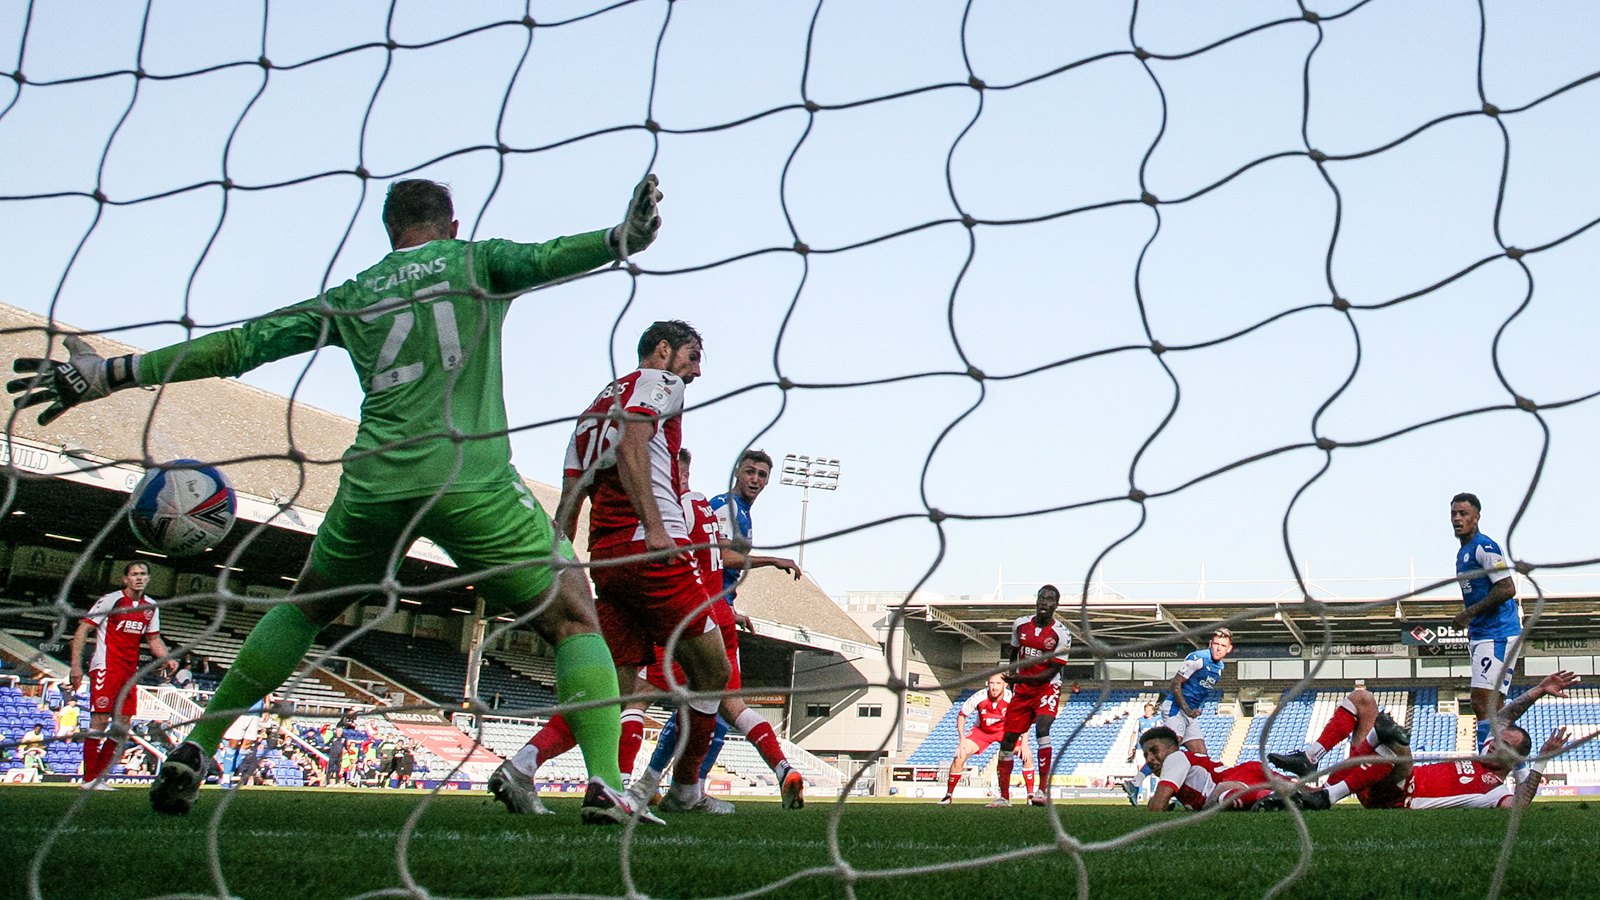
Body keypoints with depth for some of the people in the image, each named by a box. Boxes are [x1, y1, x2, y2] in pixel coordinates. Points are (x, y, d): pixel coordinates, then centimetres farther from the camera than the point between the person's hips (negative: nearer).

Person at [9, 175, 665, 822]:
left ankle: (194, 752, 24)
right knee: (572, 616, 6)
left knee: (304, 607, 27)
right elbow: (543, 260, -10)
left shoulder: (348, 296, 19)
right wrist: (621, 237, -19)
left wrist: (109, 374, 19)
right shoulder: (477, 260, 12)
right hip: (473, 480, -3)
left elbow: (239, 345, 16)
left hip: (373, 482, 3)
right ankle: (605, 785, -12)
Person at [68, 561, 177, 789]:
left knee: (122, 725, 4)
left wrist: (166, 659, 4)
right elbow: (82, 631, -8)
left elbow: (154, 638, 23)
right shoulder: (111, 600, -8)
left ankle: (99, 777, 11)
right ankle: (89, 779, -5)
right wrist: (76, 666, -15)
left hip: (129, 672, 7)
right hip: (105, 668, -7)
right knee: (99, 721, -10)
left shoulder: (151, 607, 11)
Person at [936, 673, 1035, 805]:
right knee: (960, 756, -17)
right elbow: (961, 715, -11)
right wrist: (962, 740, -18)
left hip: (1005, 730, 0)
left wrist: (1024, 743, -23)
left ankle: (1030, 795, -5)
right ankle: (948, 796, 0)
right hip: (981, 731, 0)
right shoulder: (979, 698, -28)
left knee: (1027, 755, -20)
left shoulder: (1011, 698, -29)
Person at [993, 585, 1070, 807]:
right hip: (1021, 689, 5)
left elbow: (1051, 672, -14)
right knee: (1008, 739, 2)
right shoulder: (1020, 624, 3)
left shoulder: (1061, 634, -12)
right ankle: (1004, 796, 13)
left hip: (1047, 687, -5)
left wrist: (1020, 678, -22)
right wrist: (1011, 681, 11)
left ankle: (1043, 790, -28)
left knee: (1042, 728, -29)